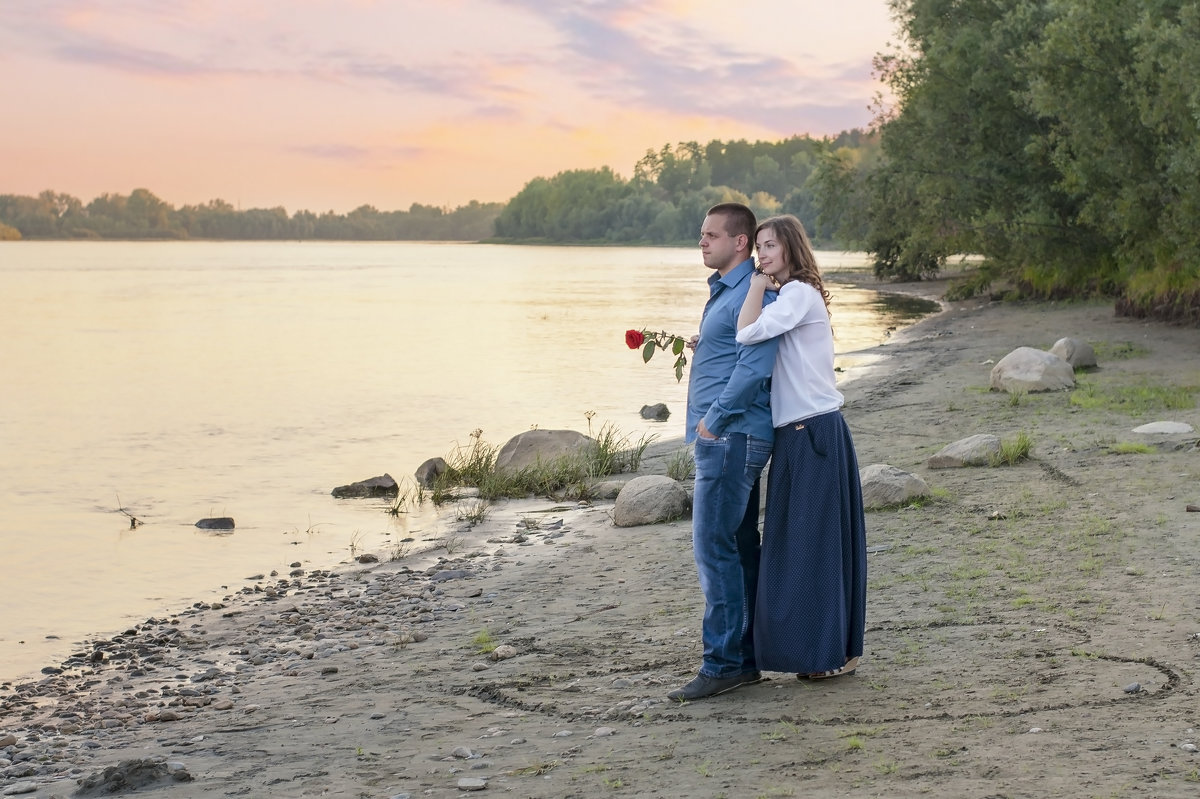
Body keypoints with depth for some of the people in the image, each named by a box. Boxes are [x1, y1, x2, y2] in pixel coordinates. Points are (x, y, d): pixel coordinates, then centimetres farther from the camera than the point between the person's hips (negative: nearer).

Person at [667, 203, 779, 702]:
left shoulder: (752, 294, -13)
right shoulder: (722, 291, 20)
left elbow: (755, 367, -22)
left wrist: (714, 419, -20)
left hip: (730, 436, -11)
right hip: (722, 437, 11)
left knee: (714, 547, -11)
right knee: (739, 547, 12)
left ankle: (723, 663, -7)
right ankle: (746, 659, 17)